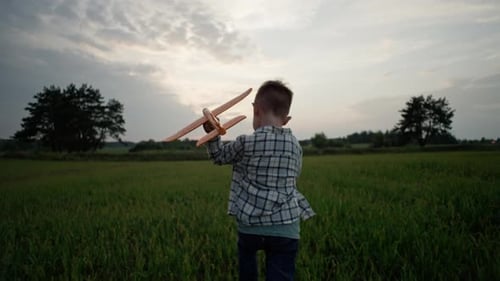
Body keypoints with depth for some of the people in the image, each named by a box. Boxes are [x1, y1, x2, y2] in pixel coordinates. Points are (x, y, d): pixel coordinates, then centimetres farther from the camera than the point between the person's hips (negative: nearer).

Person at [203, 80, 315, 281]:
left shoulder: (246, 143, -8)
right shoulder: (295, 146, 3)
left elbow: (219, 157, 8)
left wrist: (212, 135, 12)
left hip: (251, 226, -1)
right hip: (285, 228, 1)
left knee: (246, 254, 31)